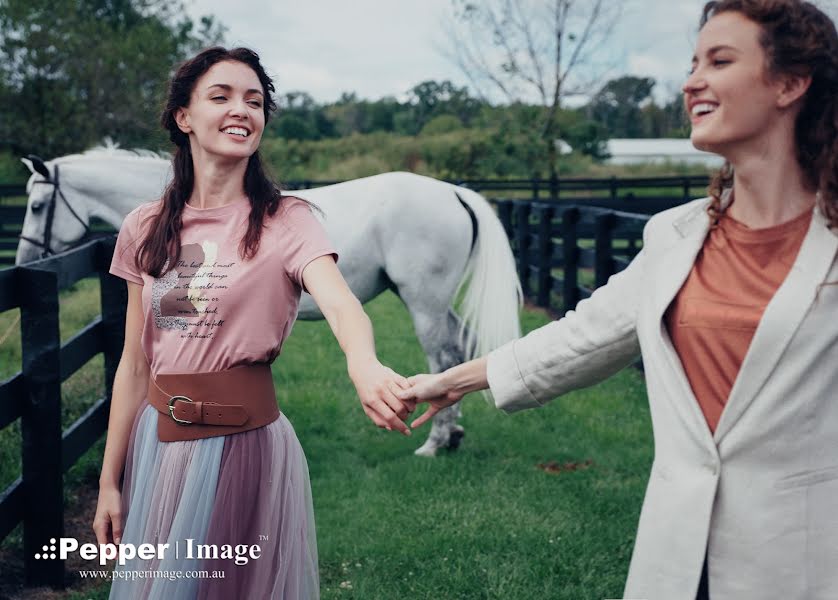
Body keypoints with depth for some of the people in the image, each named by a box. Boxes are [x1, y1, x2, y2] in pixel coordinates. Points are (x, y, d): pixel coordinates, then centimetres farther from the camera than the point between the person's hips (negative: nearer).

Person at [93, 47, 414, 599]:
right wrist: (109, 481, 5)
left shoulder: (286, 221, -9)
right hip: (160, 441, 4)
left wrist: (364, 366, -51)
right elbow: (135, 365, 5)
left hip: (247, 443, -4)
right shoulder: (146, 229, 2)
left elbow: (341, 303, -28)